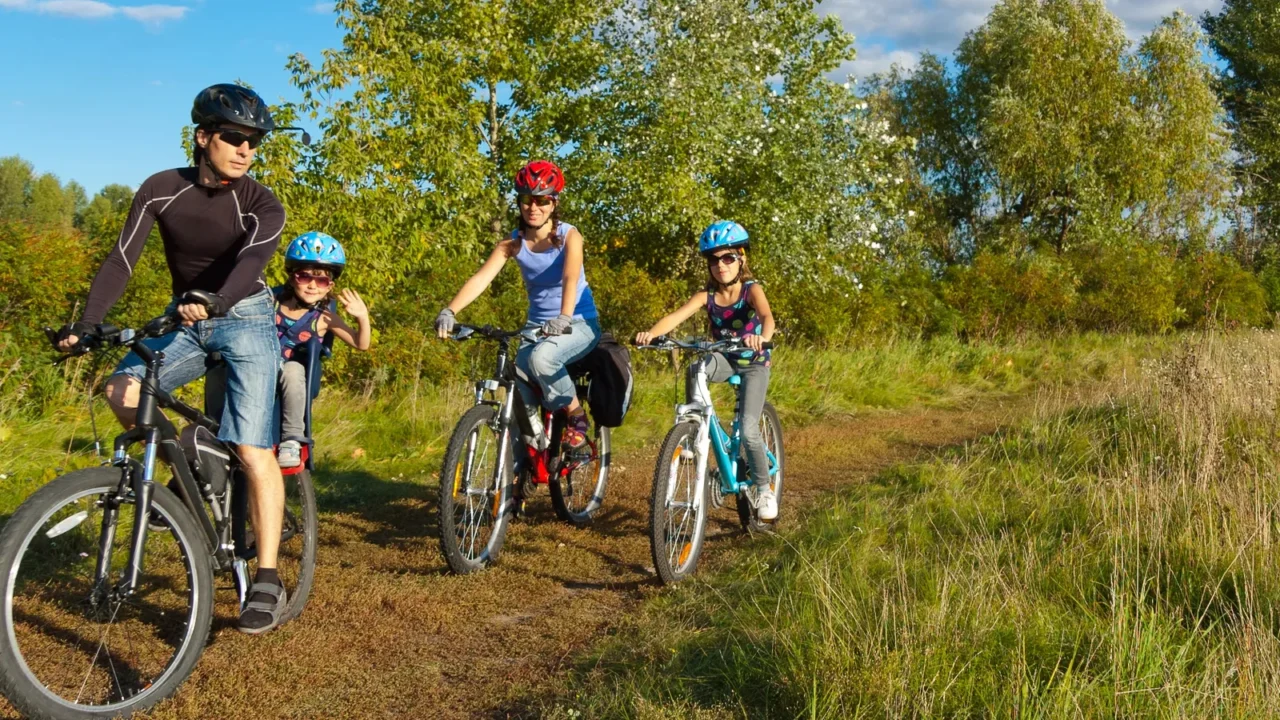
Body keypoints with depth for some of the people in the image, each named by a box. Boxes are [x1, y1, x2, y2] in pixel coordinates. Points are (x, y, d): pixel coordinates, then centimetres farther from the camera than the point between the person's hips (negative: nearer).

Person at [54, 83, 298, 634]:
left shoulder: (261, 205, -13)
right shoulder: (162, 190, -6)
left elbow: (251, 260, -32)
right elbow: (122, 258, -11)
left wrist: (217, 302, -52)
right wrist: (86, 323, -24)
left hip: (245, 321, -4)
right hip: (188, 322, 4)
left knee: (252, 450, -15)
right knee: (122, 390, -22)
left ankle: (267, 584, -13)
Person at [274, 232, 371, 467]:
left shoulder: (323, 318, -2)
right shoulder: (270, 301, 0)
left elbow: (360, 344, -2)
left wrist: (362, 318, -19)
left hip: (292, 375, -1)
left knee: (292, 370, -37)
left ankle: (292, 440, -31)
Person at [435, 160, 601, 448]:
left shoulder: (569, 236, -13)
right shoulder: (513, 243, -5)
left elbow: (571, 278, -31)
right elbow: (481, 278, -19)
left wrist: (564, 318, -51)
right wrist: (449, 311, -36)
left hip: (579, 323, -4)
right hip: (537, 325, 4)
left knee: (541, 357, -34)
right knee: (519, 397, -12)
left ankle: (577, 416, -10)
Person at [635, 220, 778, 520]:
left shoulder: (752, 290, -17)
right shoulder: (706, 296, -10)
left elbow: (767, 317, -38)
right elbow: (675, 317, -26)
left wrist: (762, 337, -62)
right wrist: (650, 333, -47)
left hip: (754, 363, -2)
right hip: (726, 360, 3)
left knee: (748, 430, -15)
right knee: (695, 370, -34)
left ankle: (764, 489, 7)